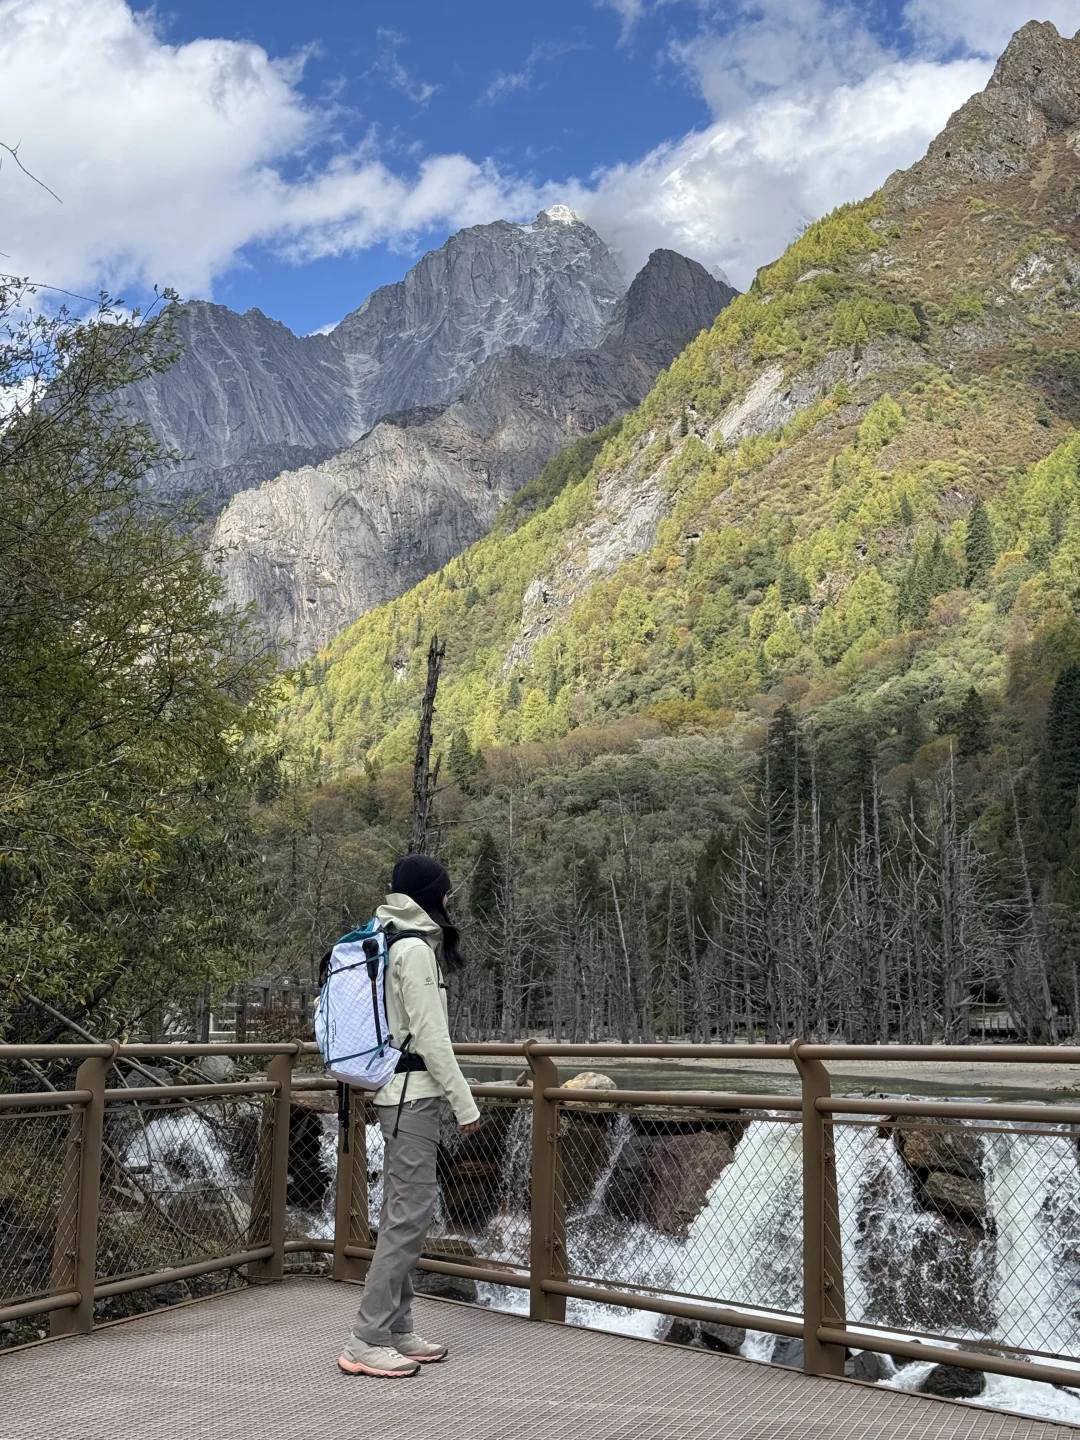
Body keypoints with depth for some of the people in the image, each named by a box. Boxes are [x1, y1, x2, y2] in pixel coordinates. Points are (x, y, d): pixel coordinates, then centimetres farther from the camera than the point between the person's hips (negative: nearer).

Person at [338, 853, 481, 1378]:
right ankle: (366, 1340, -5)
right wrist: (465, 1103, -14)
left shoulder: (386, 942, 14)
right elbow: (431, 1035, -17)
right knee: (409, 1214, -8)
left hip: (397, 1092, 10)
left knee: (401, 1213, 14)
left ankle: (396, 1331, 20)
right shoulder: (415, 949, -15)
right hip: (414, 1092, -10)